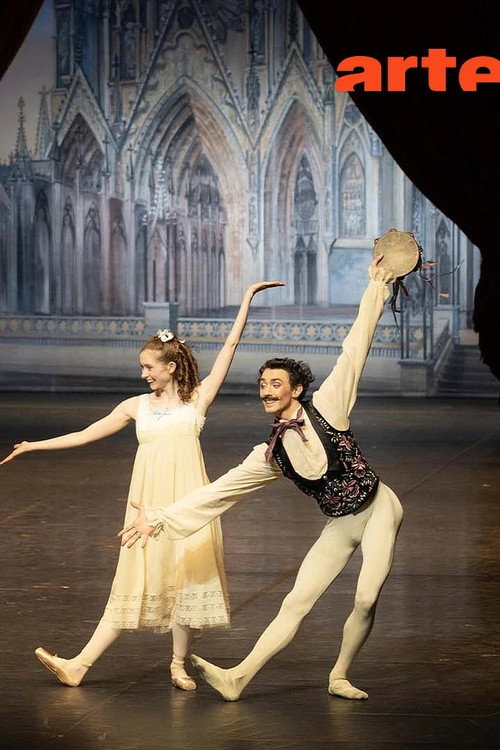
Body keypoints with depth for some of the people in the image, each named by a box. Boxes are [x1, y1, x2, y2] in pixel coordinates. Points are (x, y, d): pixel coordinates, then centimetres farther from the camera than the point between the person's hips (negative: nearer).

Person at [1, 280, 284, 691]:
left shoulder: (197, 398, 4)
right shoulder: (137, 406, 11)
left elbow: (231, 344, 0)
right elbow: (86, 434, 14)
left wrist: (248, 296, -4)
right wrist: (34, 446, 12)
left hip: (187, 503, -3)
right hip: (149, 503, 3)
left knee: (187, 578, -2)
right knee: (135, 583, 2)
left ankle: (179, 664, 13)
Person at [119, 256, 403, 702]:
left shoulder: (325, 408, -9)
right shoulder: (271, 455, 0)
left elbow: (354, 351, -9)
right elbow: (218, 492, 1)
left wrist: (376, 288, -11)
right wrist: (160, 518, -4)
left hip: (377, 509, -3)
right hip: (340, 526, 3)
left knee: (367, 599, -15)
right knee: (296, 602, -3)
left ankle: (340, 678, 3)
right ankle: (238, 678, -7)